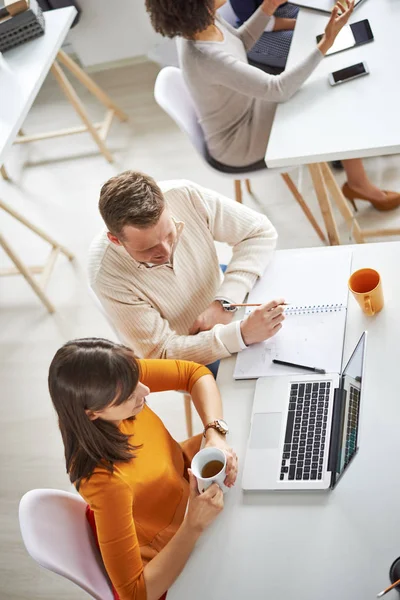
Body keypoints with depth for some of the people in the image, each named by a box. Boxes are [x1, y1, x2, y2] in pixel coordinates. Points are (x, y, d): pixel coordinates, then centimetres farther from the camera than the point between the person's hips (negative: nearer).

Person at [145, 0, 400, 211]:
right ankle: (359, 184, 20)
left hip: (245, 108, 8)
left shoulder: (198, 22, -13)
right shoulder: (208, 58, -39)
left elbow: (240, 42, 9)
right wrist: (327, 41, -34)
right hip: (239, 143, -8)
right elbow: (280, 89, -32)